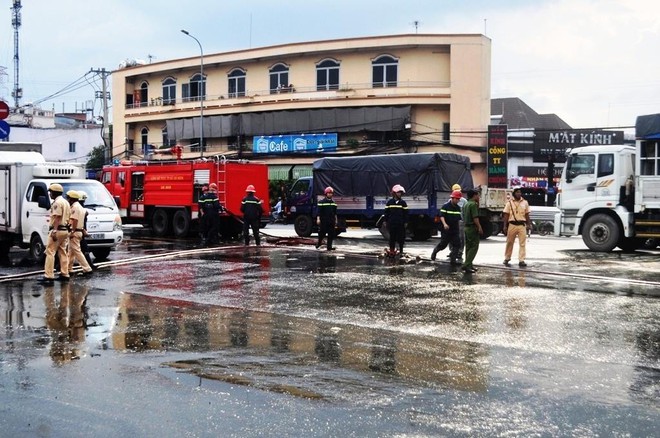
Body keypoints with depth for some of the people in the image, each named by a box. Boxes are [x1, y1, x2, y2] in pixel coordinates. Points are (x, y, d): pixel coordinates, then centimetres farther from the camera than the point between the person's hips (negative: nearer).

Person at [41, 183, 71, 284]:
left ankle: (49, 276, -16)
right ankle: (64, 274, 13)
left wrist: (54, 231, -23)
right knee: (62, 252, 12)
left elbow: (57, 218, -20)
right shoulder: (66, 202, 18)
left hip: (57, 230, -10)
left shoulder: (57, 202, -11)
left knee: (50, 252, -10)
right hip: (65, 230, 10)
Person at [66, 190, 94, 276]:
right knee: (71, 251, 16)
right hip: (79, 231, 11)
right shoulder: (80, 207, 19)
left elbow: (74, 220, -22)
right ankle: (69, 269, 23)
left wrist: (72, 232, -24)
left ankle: (87, 269, -13)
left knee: (77, 251, -10)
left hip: (75, 232, -11)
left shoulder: (75, 207, -14)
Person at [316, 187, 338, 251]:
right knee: (322, 233, 1)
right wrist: (318, 219, -13)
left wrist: (335, 220, 17)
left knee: (331, 234, 2)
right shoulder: (322, 202, -4)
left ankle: (329, 246, 7)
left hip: (331, 221, 5)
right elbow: (319, 211, -6)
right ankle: (318, 244, 22)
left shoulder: (333, 202, 12)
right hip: (324, 221, -5)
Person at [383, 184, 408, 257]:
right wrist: (385, 221, 5)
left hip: (400, 224, 0)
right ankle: (391, 251, 12)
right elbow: (386, 212, 7)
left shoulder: (403, 202, 2)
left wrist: (405, 222, 2)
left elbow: (405, 213, 4)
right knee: (392, 237, 6)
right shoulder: (389, 202, 3)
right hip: (391, 223, 0)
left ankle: (401, 250, 13)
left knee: (401, 237, 4)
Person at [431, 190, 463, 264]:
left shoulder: (458, 208, 12)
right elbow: (442, 216, -14)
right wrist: (444, 224, -28)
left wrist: (458, 227, 22)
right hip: (446, 230, -6)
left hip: (455, 230, 6)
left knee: (457, 244, -3)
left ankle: (453, 259, 1)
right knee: (443, 244, 0)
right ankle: (434, 251, 27)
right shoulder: (446, 206, -7)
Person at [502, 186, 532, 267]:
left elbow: (527, 214, 13)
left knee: (522, 243, -4)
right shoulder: (509, 203, 3)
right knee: (509, 243, 7)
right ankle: (507, 259, 20)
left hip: (522, 225, 1)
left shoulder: (525, 202, 9)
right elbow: (506, 215, 2)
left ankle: (521, 260, -3)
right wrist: (505, 226, -3)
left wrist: (528, 224, 6)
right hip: (512, 225, -1)